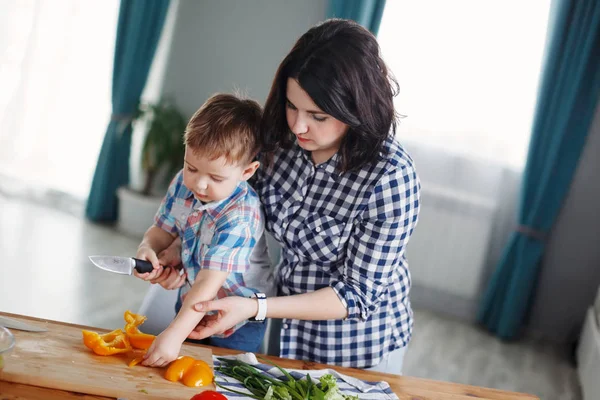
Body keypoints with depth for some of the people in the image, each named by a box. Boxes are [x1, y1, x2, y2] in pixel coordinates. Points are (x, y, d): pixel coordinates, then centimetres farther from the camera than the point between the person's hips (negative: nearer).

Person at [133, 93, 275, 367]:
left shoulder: (240, 216, -33)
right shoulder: (183, 183, -11)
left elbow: (210, 282, -38)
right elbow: (162, 229, 3)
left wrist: (175, 334, -44)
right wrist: (147, 250, -21)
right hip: (190, 305, 7)